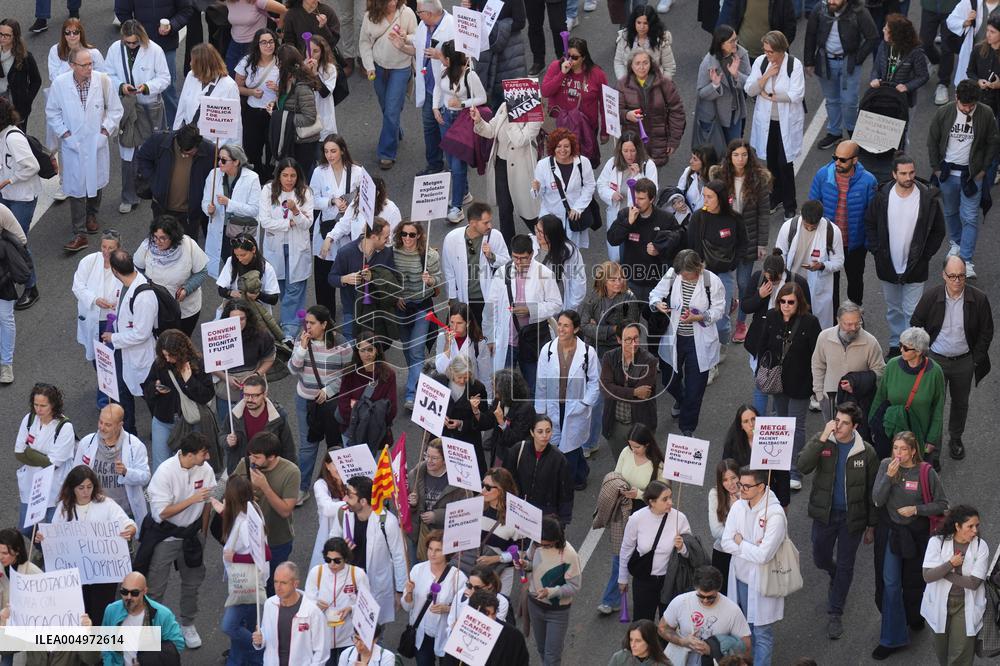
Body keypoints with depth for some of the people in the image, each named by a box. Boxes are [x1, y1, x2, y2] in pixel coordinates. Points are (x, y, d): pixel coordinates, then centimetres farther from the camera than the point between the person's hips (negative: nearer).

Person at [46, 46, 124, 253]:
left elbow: (115, 109, 1)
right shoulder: (60, 84, -15)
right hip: (73, 144, -2)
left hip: (97, 143, 2)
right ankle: (79, 234, 3)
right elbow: (52, 113, 0)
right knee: (76, 189, -2)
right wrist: (64, 134, -7)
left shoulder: (102, 80, -13)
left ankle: (91, 216, 46)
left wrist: (105, 130, -7)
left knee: (96, 182, 19)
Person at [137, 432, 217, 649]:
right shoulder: (165, 472, -25)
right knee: (156, 587, 4)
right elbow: (162, 512, -24)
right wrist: (192, 499, -30)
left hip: (191, 534, 5)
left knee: (192, 582, 17)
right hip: (165, 536, -5)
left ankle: (187, 625, 37)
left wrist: (203, 533, 12)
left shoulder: (205, 470, -11)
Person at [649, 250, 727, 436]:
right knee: (669, 379, 21)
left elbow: (718, 310, -12)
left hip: (699, 342, -3)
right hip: (673, 338, 3)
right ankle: (680, 399, 59)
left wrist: (698, 318, -29)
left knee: (694, 387, 5)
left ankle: (687, 428, 24)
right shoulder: (672, 275, -11)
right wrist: (657, 303, -26)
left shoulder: (712, 281, -19)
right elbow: (655, 293, -1)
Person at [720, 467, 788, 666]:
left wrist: (740, 543, -14)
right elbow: (726, 543, -5)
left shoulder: (775, 514, -24)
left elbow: (763, 555, -28)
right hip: (740, 577, 6)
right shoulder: (738, 507, -4)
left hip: (761, 581, -6)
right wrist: (751, 547, -18)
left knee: (762, 633, 6)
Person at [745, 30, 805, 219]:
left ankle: (790, 205, 12)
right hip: (766, 120, 4)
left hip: (787, 122, -4)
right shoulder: (760, 62, -3)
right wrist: (766, 76, -20)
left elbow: (796, 95, -20)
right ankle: (775, 197, 33)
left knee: (784, 163, -2)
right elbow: (749, 89, -5)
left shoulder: (794, 65, -14)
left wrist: (769, 95, -13)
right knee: (771, 161, 15)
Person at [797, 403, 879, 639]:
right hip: (824, 514, 1)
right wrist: (822, 439, -33)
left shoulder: (866, 452, -10)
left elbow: (872, 491, -1)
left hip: (852, 517, -1)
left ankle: (835, 614, 24)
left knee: (845, 566, 9)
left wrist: (871, 526, 2)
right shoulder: (820, 442, -10)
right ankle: (836, 576, 53)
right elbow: (803, 466, -27)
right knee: (821, 560, 17)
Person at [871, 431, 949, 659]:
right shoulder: (886, 466, -8)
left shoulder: (926, 473, -13)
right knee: (890, 583, 0)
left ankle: (914, 616, 46)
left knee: (913, 582, 16)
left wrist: (916, 509, -18)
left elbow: (942, 505, -6)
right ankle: (892, 638, 8)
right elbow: (877, 500, -13)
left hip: (916, 534, -1)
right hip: (889, 531, 1)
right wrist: (889, 476, -25)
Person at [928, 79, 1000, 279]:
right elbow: (932, 141, 2)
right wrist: (936, 168, 1)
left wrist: (983, 169, -3)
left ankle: (966, 260, -2)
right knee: (950, 212, 19)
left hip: (972, 174, -2)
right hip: (948, 172, 2)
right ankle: (956, 243, 43)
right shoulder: (944, 113, -10)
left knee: (970, 217, -4)